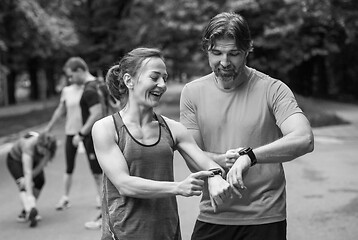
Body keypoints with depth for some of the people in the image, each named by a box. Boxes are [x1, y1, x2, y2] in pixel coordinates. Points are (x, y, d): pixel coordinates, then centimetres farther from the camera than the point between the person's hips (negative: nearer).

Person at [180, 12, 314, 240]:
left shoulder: (273, 90, -8)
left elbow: (304, 140, -22)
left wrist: (249, 156, -33)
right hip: (212, 216, 2)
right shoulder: (193, 92, 1)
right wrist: (222, 160, -22)